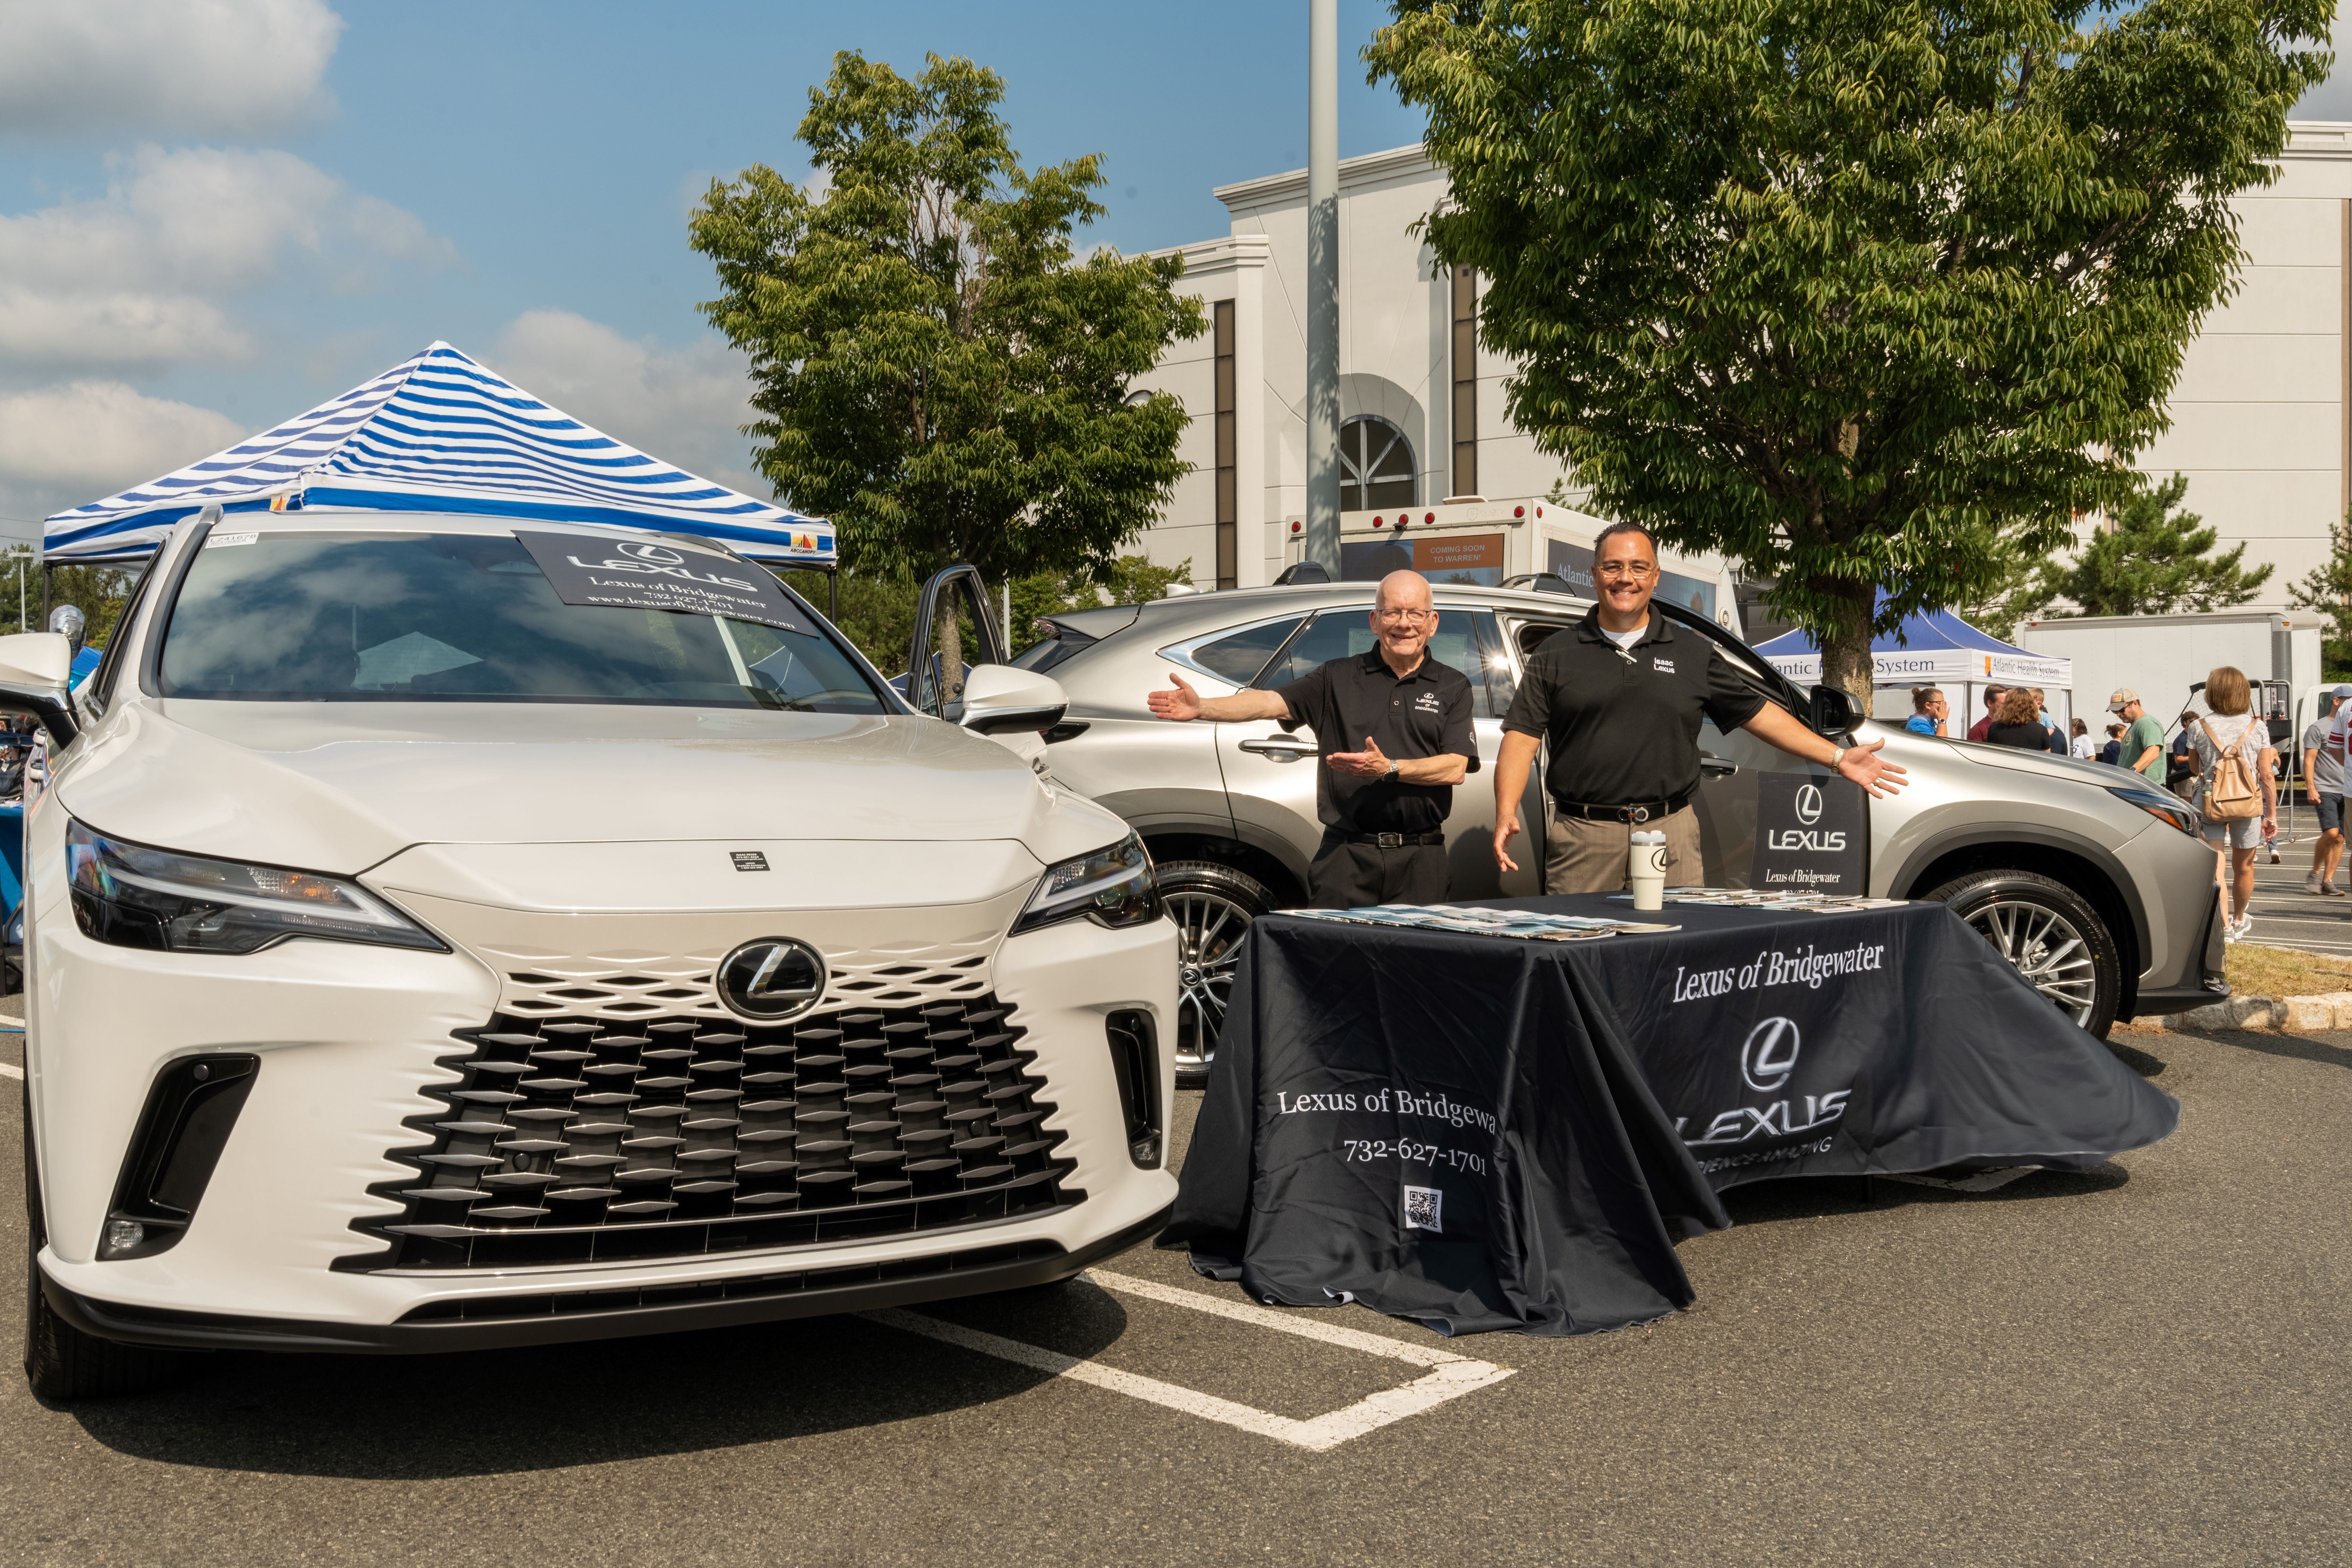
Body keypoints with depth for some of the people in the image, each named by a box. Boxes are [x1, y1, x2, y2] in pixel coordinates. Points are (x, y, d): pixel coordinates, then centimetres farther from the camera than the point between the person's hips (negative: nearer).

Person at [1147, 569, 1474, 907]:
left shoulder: (1452, 687, 9)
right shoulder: (1338, 678, 9)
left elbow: (1455, 768, -1)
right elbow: (1271, 702, -4)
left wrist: (1388, 769, -16)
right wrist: (1202, 707, -20)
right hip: (1346, 855, 0)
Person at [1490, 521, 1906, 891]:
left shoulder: (1693, 654, 13)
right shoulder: (1557, 655, 6)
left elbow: (1756, 712, 16)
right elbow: (1522, 737, 0)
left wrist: (1838, 757, 10)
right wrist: (1506, 814, -15)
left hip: (1671, 832, 2)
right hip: (1583, 834, -1)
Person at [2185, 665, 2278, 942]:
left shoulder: (2199, 727, -3)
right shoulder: (2258, 728, -2)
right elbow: (2267, 776, -3)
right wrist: (2272, 815, 3)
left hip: (2209, 802, -1)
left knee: (2215, 868, -3)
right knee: (2243, 867, 19)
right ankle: (2239, 921, 37)